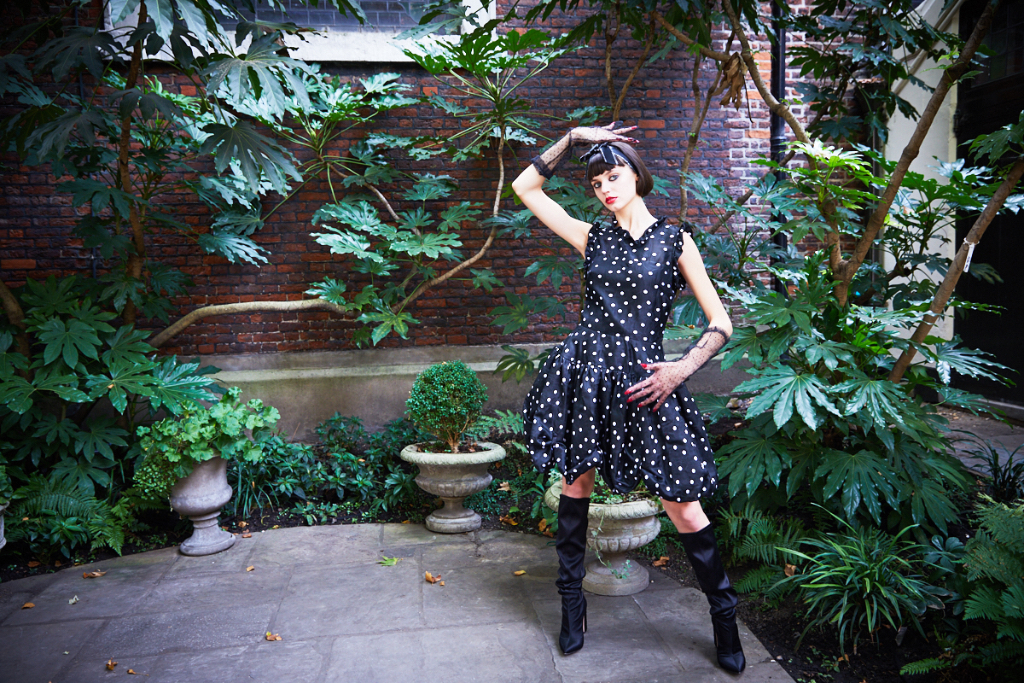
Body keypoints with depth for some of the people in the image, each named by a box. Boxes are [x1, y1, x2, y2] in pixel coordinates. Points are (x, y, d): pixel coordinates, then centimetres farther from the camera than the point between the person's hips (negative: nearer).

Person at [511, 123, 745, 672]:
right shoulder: (593, 238, 11)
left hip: (643, 379, -3)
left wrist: (683, 367, -13)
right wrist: (571, 138, 11)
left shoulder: (674, 241, 4)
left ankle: (724, 617, 19)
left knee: (684, 508, -2)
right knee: (576, 483, 11)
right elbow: (524, 187, 13)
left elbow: (721, 323, 1)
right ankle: (572, 602, 29)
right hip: (585, 372, 3)